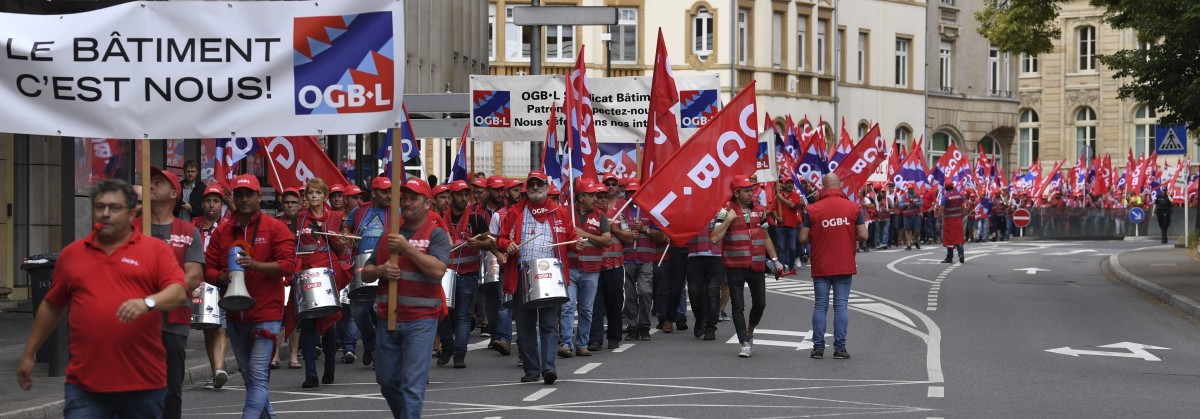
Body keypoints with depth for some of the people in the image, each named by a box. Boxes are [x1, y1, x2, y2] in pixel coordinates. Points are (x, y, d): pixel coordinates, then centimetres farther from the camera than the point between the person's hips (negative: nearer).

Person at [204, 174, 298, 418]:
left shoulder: (275, 229, -4)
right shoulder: (222, 232, 9)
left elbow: (288, 265, -11)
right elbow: (209, 268, 8)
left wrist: (255, 265, -25)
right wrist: (222, 277, -14)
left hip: (266, 314, -6)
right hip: (234, 315, 6)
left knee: (258, 377, -12)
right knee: (249, 377, 15)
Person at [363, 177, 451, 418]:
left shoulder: (436, 235, -1)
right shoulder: (389, 235, 14)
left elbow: (438, 270, -18)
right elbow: (365, 273, 15)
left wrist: (406, 247, -20)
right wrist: (380, 270, -8)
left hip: (421, 320, -6)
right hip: (387, 318, 6)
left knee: (413, 384, -9)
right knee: (387, 381, 13)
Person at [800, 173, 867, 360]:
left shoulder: (813, 210, -5)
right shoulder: (853, 207, -4)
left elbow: (803, 238, -5)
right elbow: (863, 235, -5)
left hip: (821, 267, 0)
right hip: (844, 266, 0)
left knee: (820, 306, 7)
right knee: (841, 306, 3)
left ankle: (818, 347, 6)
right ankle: (840, 348, 0)